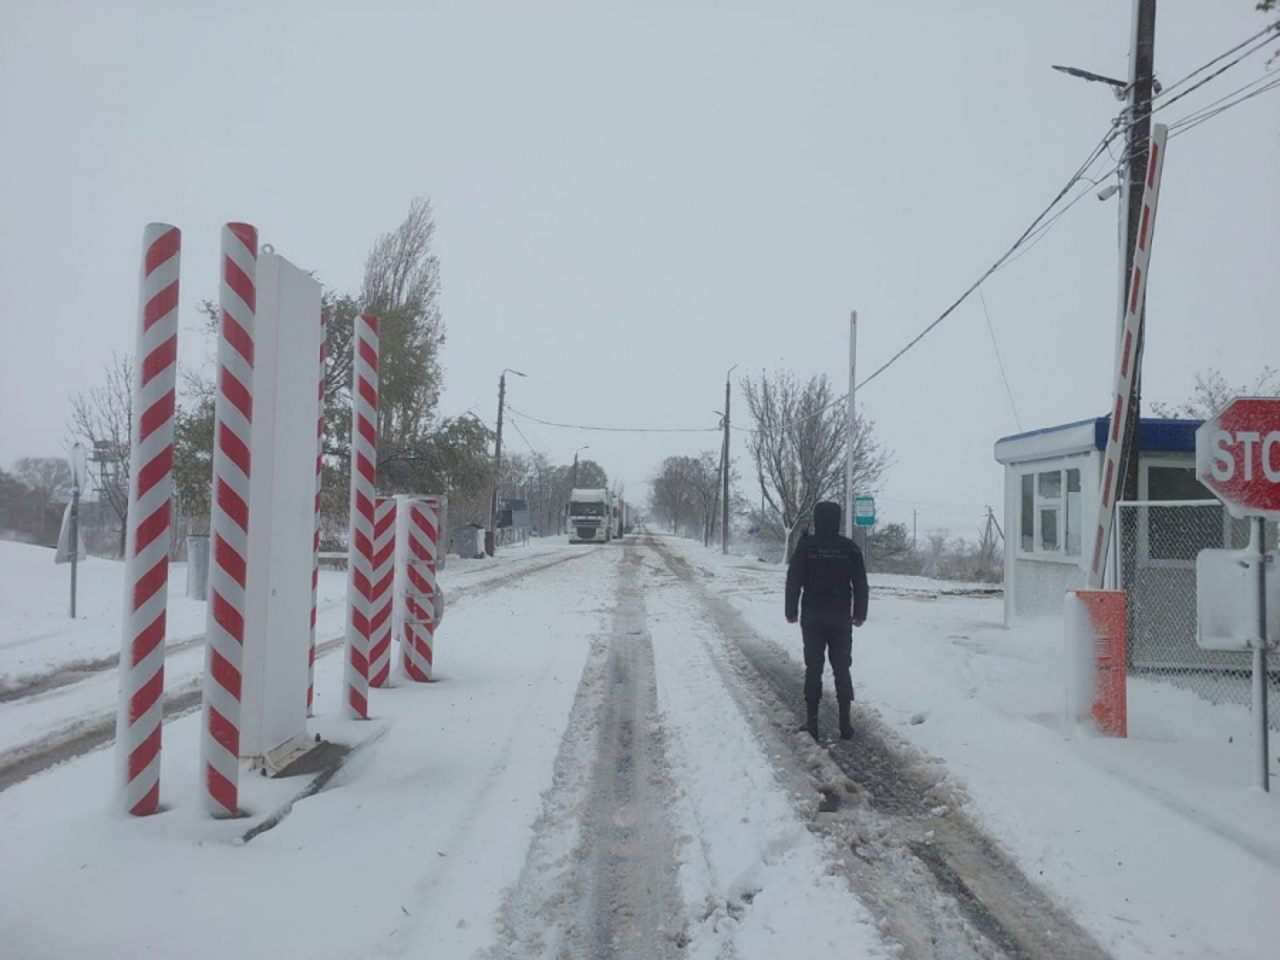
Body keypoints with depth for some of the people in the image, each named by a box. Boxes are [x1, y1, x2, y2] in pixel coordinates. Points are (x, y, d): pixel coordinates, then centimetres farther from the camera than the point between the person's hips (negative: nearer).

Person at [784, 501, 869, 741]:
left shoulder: (805, 546, -6)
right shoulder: (849, 548, -1)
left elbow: (793, 581, -5)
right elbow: (861, 584, 2)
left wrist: (791, 612, 4)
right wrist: (860, 614, 11)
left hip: (812, 618, -1)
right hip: (841, 618, 1)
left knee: (813, 668, 6)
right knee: (842, 669, 7)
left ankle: (812, 721, 4)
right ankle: (845, 723, 5)